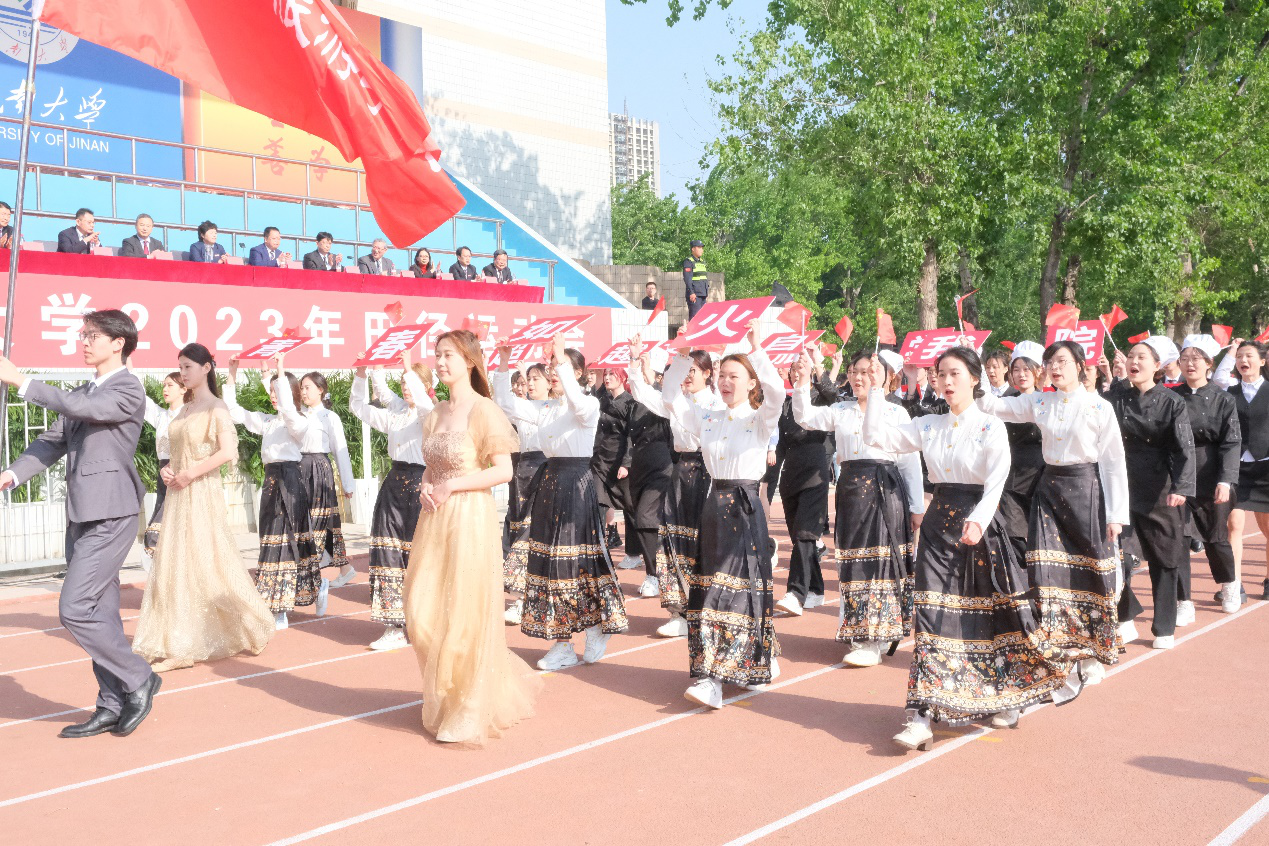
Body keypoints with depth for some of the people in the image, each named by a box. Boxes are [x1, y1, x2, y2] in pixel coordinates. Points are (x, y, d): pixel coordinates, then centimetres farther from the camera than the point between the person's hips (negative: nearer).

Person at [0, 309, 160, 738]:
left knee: (74, 609, -12)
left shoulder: (128, 390, -8)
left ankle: (138, 680, 4)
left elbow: (83, 409, -24)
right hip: (81, 515, 8)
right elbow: (53, 441, 13)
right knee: (99, 614, 11)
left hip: (110, 517, -8)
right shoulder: (83, 391, 17)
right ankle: (112, 707, 19)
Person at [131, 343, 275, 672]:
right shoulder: (185, 410, 14)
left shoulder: (216, 407, -7)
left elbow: (229, 451, -19)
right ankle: (177, 647, 15)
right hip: (178, 496, 8)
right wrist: (167, 470, 2)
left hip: (202, 494, -7)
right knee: (174, 566, 7)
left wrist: (190, 473, -17)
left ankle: (250, 630, 11)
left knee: (208, 564, -4)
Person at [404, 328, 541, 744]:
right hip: (435, 519, 7)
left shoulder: (483, 411, -10)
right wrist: (426, 487, -2)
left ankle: (470, 714, 16)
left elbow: (504, 470, -13)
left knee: (465, 616, 0)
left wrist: (451, 486, -16)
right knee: (425, 616, 8)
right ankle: (444, 698, 30)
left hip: (470, 518, -7)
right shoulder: (436, 413, 12)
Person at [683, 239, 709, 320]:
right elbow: (687, 279, -14)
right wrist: (691, 293, -20)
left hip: (703, 294, 8)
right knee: (695, 315, -12)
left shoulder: (702, 261, 19)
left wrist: (707, 292, 20)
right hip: (694, 294, -8)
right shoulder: (688, 262, -6)